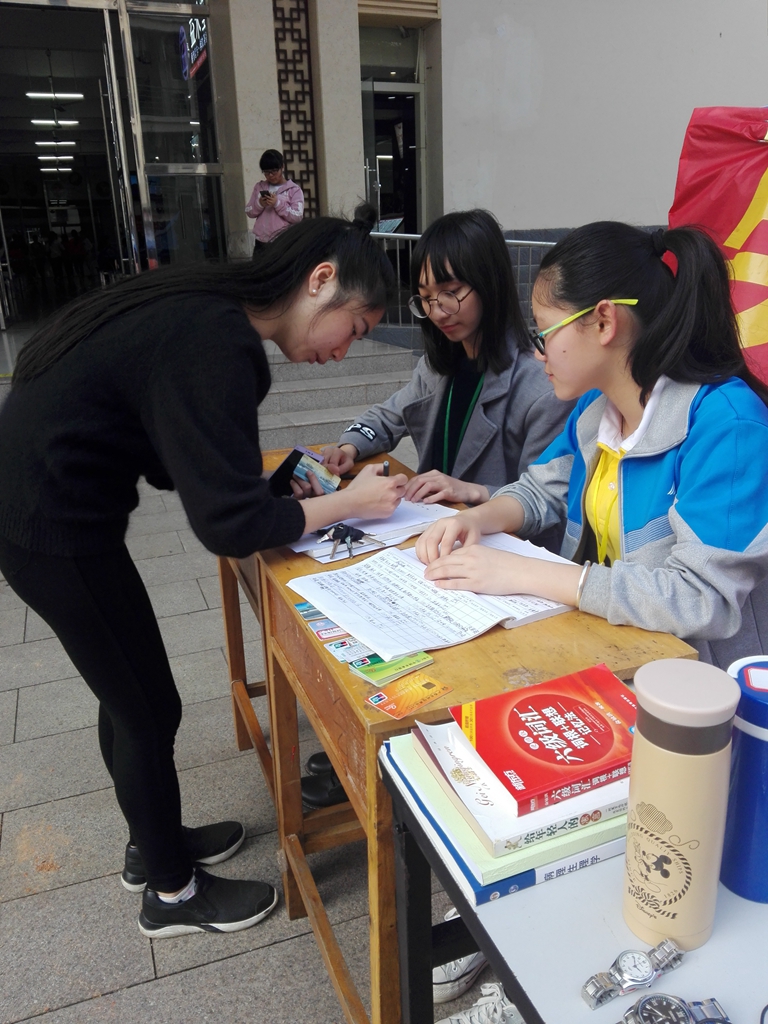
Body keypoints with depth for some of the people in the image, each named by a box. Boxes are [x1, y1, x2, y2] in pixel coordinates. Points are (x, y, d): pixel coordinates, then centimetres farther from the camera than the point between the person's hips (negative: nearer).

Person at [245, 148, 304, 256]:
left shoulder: (294, 190, 2)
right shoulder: (259, 187, 13)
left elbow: (297, 217, -8)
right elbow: (249, 212, 11)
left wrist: (278, 203, -18)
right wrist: (259, 204, -10)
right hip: (261, 243, 4)